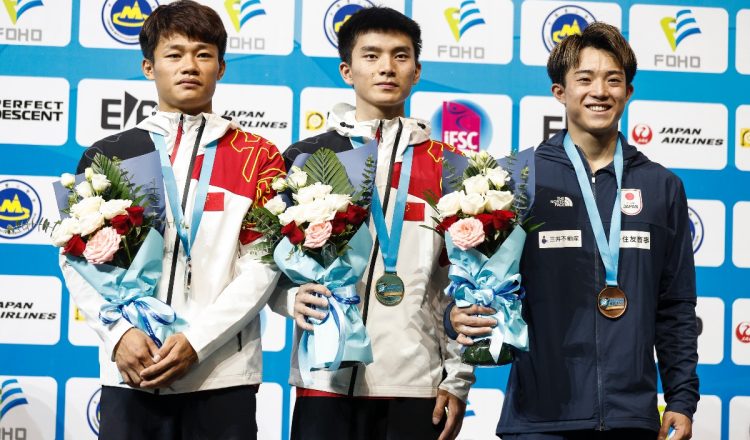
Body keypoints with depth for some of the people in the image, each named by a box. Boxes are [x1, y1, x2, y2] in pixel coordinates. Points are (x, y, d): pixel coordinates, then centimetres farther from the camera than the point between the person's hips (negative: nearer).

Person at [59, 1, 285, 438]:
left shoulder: (258, 157, 6)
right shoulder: (107, 156, 10)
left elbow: (262, 264, -2)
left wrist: (197, 341, -12)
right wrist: (120, 333, -9)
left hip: (222, 374, -1)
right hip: (131, 373, 1)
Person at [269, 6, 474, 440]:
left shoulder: (448, 168, 10)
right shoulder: (305, 158, 8)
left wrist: (458, 379, 2)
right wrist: (293, 296, -12)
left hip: (417, 384, 1)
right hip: (326, 379, 0)